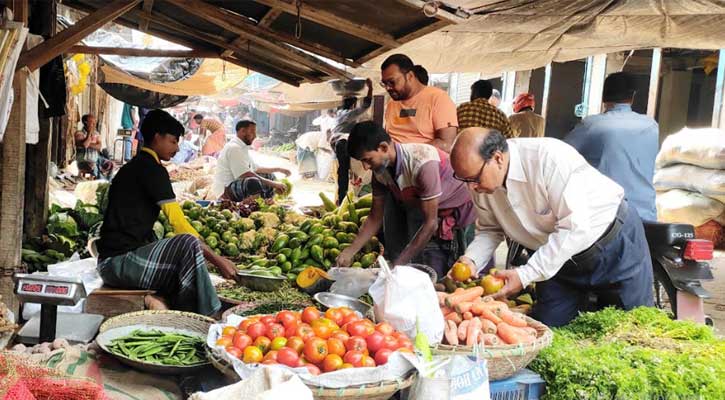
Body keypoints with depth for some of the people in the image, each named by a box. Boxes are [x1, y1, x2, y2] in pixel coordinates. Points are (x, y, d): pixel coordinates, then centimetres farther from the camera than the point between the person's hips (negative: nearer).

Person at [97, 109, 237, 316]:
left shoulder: (133, 167, 20)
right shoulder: (151, 169, -10)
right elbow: (180, 225, -15)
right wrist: (218, 260, -10)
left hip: (114, 263, 10)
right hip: (119, 261, -10)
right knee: (189, 244, -26)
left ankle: (161, 299, -8)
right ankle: (200, 319, -18)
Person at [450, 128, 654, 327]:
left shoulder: (549, 158, -34)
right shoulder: (481, 180, -13)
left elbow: (575, 228, -34)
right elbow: (489, 229, 0)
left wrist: (525, 275, -35)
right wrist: (470, 259, -20)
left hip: (614, 242, -5)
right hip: (563, 259, 5)